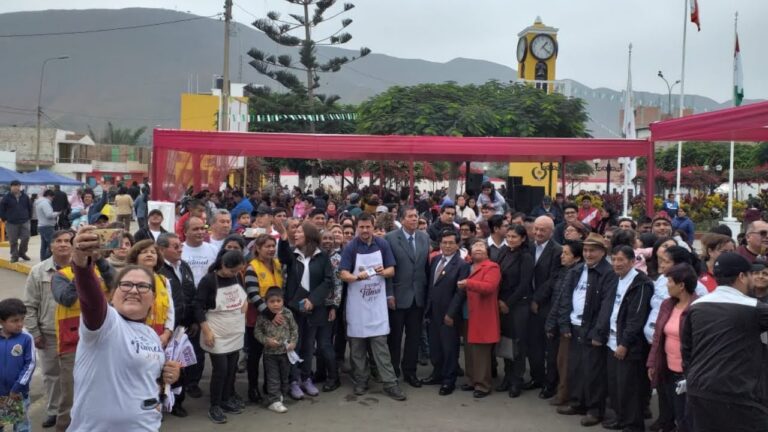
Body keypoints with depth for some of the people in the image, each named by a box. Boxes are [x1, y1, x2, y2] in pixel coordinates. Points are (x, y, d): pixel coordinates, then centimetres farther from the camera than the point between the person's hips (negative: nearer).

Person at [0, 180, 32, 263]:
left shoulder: (25, 196, 4)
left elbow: (30, 207, 15)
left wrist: (29, 217, 12)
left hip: (24, 222, 2)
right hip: (11, 223, -2)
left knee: (25, 238, -2)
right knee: (13, 241, 2)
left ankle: (22, 253, 18)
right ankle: (14, 255, 13)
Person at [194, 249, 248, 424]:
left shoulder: (237, 276, 0)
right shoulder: (208, 280, -16)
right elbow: (199, 307, -14)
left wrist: (245, 302, 0)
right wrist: (206, 331, -18)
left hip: (236, 331, 6)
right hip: (217, 333, -5)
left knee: (232, 367, 10)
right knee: (220, 369, -5)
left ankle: (226, 399, 27)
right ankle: (214, 406, 10)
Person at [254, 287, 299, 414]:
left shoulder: (287, 313, -7)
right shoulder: (263, 316, -11)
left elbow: (294, 329, 1)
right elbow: (257, 331, -5)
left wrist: (293, 342, -10)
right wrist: (266, 340, -19)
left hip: (285, 351, 2)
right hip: (270, 352, -2)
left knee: (285, 375, 16)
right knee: (273, 378, 1)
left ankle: (280, 395, 34)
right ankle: (274, 401, 6)